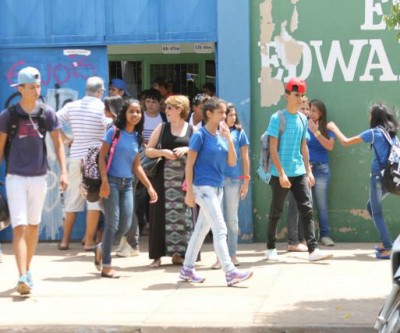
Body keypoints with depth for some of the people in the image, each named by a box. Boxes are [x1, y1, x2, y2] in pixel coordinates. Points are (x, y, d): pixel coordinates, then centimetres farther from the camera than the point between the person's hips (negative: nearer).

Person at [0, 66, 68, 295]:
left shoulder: (47, 113, 0)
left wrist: (64, 172, -8)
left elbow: (58, 143, 2)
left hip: (39, 177, 3)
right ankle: (23, 277, -16)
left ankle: (28, 270, 28)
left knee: (34, 226, 13)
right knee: (19, 227, -10)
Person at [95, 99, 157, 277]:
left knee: (125, 226, 3)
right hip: (112, 181, -6)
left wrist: (149, 187, 10)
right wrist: (104, 181, -17)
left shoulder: (137, 136, 11)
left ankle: (101, 248, 28)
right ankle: (106, 266, 2)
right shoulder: (114, 131, -5)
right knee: (113, 224, -7)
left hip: (127, 184, 6)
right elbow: (102, 156, -7)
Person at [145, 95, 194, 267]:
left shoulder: (192, 129, 7)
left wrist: (187, 149, -9)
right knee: (161, 213, -3)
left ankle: (178, 253, 11)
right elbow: (148, 150, 9)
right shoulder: (162, 128, 8)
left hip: (184, 177, 0)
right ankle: (157, 255, 1)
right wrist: (162, 152, -9)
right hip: (163, 175, 0)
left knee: (182, 214, 1)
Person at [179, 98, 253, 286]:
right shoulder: (200, 135, -10)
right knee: (220, 230, -12)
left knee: (201, 229, 13)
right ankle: (230, 272, -15)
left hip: (217, 187, 8)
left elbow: (232, 162, 6)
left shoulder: (222, 135, 10)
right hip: (203, 187, -8)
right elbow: (189, 165, -10)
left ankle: (187, 269, 23)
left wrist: (229, 139, -7)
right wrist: (189, 192, -14)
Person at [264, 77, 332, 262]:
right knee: (276, 211, 6)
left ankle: (313, 250, -7)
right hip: (280, 174, -5)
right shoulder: (277, 118, -8)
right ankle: (270, 248, 20)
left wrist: (309, 171, 12)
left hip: (299, 172, 5)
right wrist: (281, 173, -17)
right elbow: (273, 148, -11)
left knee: (306, 209, -4)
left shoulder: (302, 118, 9)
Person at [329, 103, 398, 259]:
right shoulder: (391, 132, 9)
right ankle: (384, 241, 22)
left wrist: (334, 128, 9)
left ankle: (387, 248, -9)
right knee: (371, 206, 23)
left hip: (378, 175, -7)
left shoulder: (373, 132, -10)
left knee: (377, 212, -2)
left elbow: (345, 142, -5)